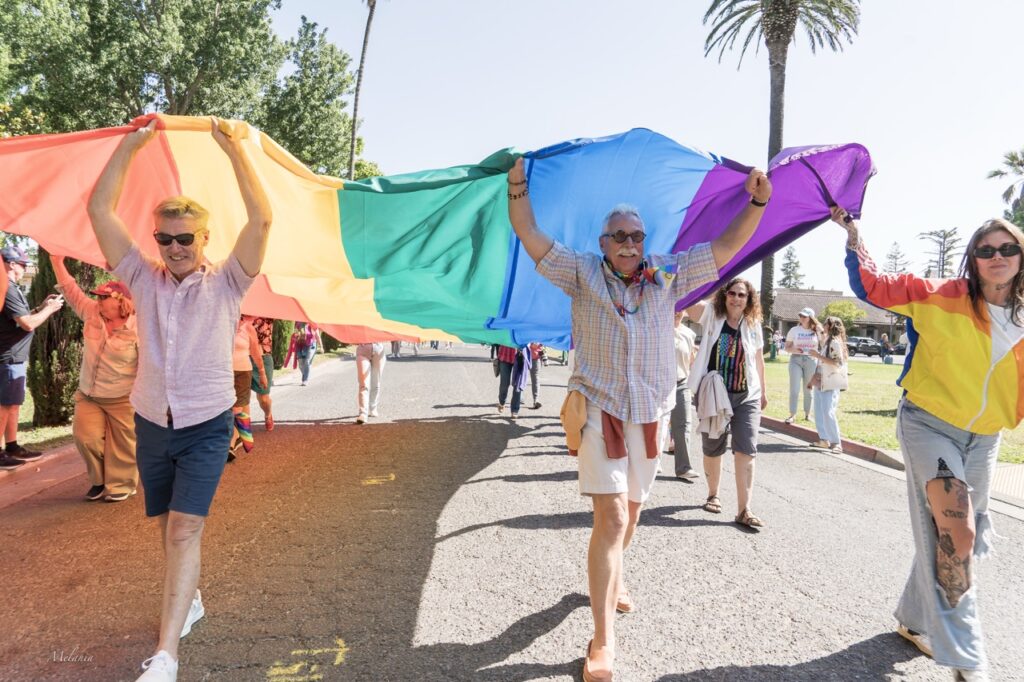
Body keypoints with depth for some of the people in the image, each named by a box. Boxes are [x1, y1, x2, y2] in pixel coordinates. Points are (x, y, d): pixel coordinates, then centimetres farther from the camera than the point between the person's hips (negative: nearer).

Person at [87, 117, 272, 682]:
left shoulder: (225, 284, -5)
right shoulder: (143, 280, 3)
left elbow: (261, 220, -17)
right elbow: (100, 210, -2)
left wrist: (235, 149, -18)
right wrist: (132, 143, -5)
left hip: (206, 426, -4)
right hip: (151, 424, 4)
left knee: (185, 528, -11)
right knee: (168, 525, 15)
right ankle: (189, 600, 38)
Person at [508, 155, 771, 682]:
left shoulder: (668, 275, 6)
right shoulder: (583, 272, 1)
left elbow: (725, 247, 6)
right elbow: (530, 235, -5)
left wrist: (756, 202, -4)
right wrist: (517, 188, -17)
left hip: (650, 411, 4)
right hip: (599, 407, -4)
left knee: (632, 507, 18)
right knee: (611, 515, -12)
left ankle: (612, 574, 48)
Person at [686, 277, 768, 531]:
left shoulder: (753, 325, 5)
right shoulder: (710, 315, -3)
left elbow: (759, 360, 16)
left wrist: (763, 391, 21)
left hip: (747, 397, 2)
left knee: (746, 452, -6)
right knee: (713, 450, 12)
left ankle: (744, 510, -1)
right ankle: (713, 494, 36)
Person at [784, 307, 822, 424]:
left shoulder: (817, 331, 4)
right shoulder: (794, 330, 2)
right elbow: (787, 347, 2)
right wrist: (794, 350, -17)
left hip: (811, 361, 1)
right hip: (796, 360, -1)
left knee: (808, 389, 9)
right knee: (794, 389, -6)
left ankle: (807, 414, 20)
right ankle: (792, 414, -4)